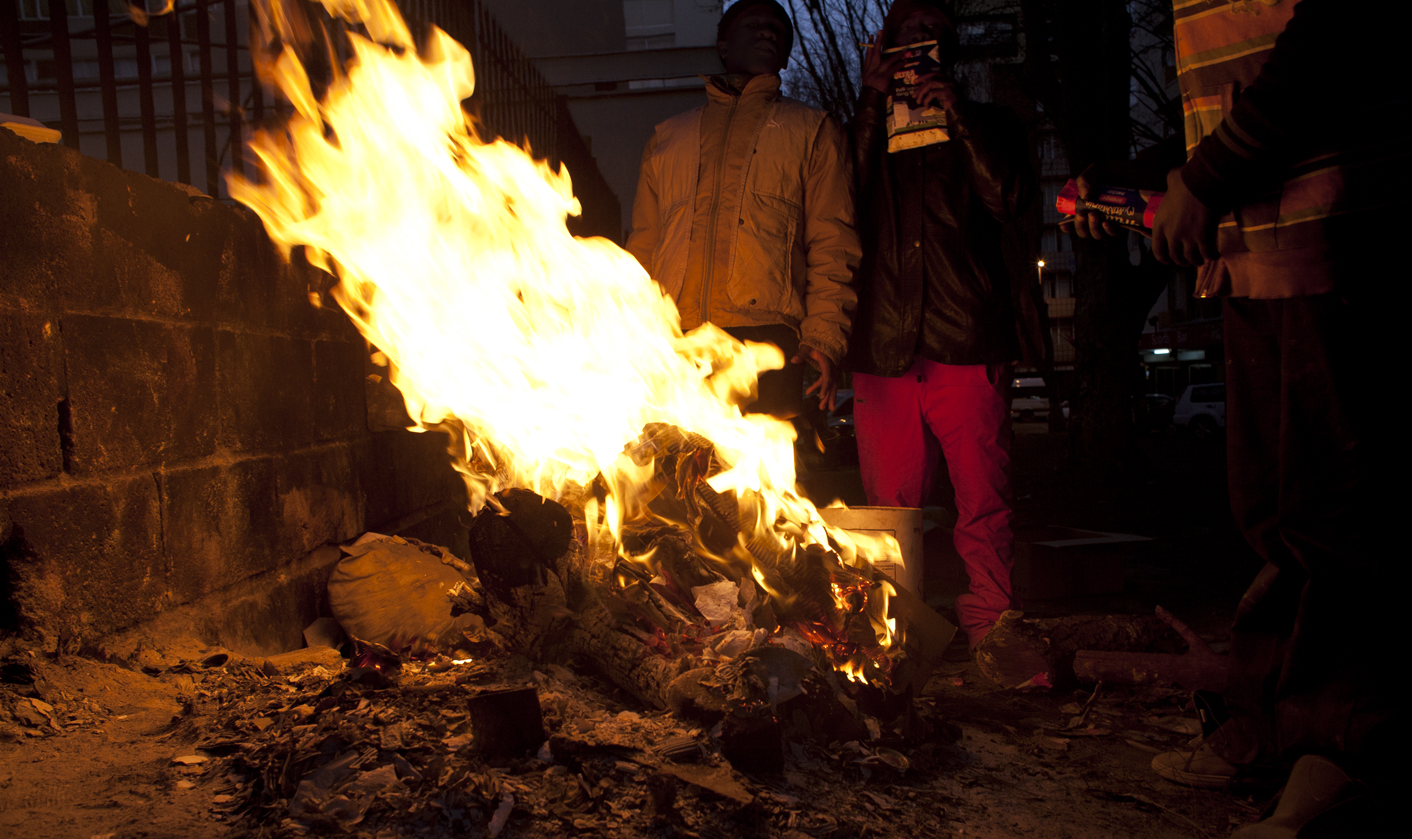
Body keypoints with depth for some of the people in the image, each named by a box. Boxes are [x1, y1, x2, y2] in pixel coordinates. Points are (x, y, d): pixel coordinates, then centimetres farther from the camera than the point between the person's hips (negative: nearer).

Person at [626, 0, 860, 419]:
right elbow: (643, 244, 22)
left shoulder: (812, 130, 19)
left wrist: (825, 335, -6)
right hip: (673, 344, 2)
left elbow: (832, 242, 8)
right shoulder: (667, 136, 26)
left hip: (764, 337, -2)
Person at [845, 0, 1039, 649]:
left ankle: (990, 631, 5)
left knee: (983, 506, -5)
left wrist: (958, 117, -2)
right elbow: (846, 200, 2)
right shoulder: (867, 129, 22)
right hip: (883, 346, 2)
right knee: (889, 511, 3)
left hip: (967, 343, -1)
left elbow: (1009, 199, 0)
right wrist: (871, 102, 2)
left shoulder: (986, 127, 19)